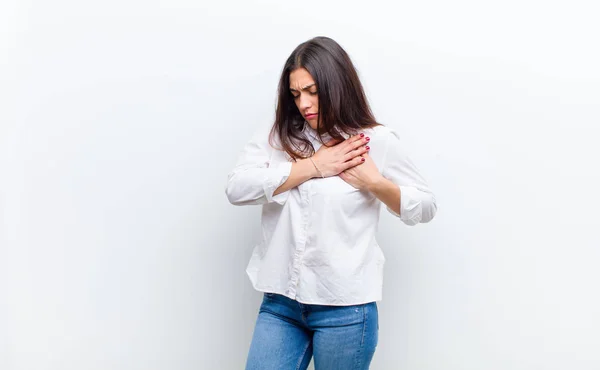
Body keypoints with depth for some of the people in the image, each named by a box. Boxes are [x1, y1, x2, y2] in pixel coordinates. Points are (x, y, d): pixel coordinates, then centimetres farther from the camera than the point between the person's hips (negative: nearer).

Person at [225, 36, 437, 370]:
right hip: (281, 300, 3)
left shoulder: (378, 141, -3)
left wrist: (373, 182, -12)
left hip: (345, 307, -2)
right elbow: (237, 188, -9)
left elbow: (426, 207, 5)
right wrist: (312, 166, -11)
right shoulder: (278, 135, 5)